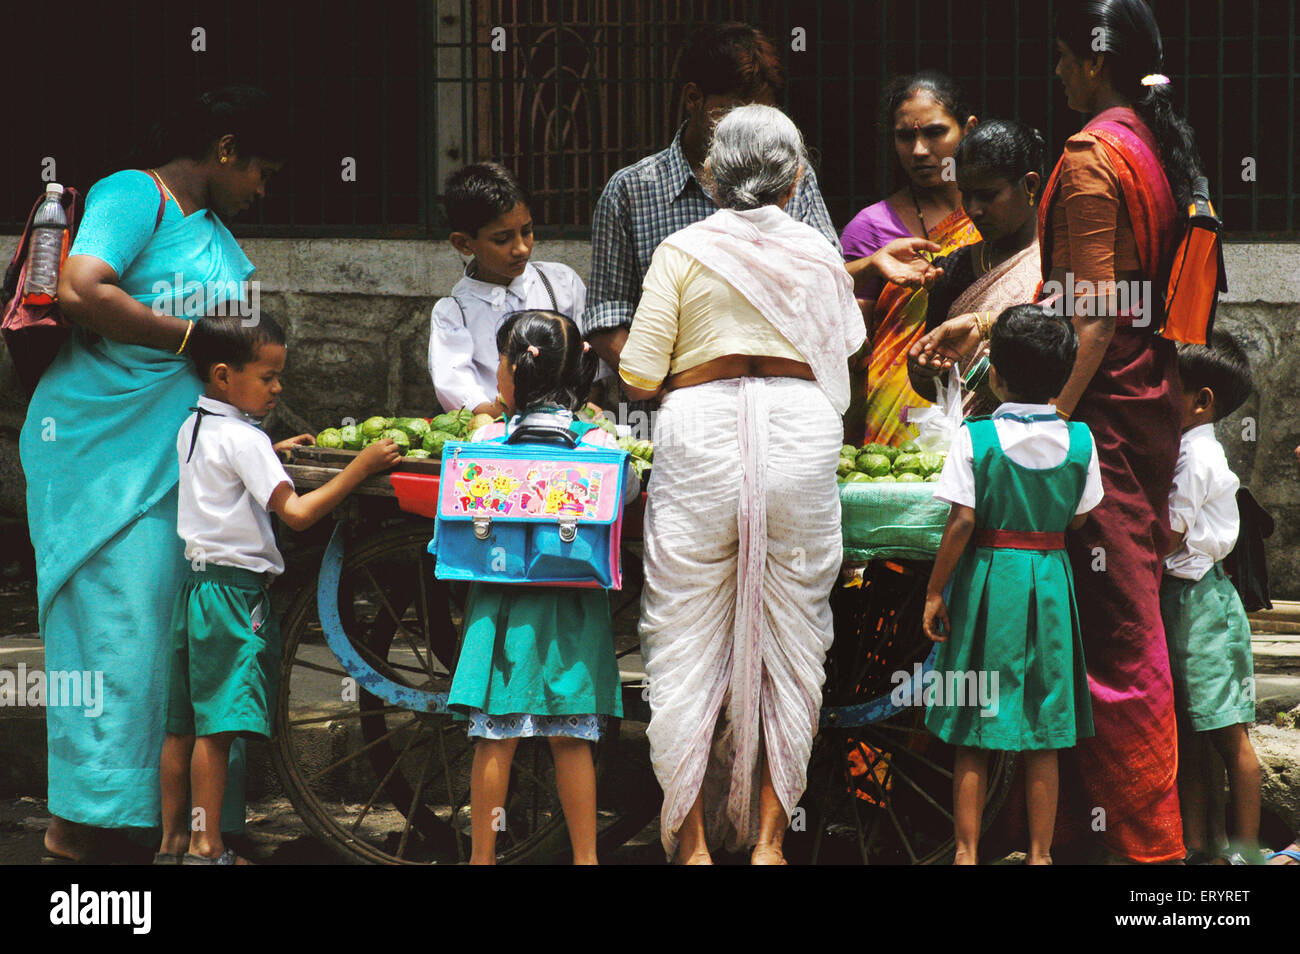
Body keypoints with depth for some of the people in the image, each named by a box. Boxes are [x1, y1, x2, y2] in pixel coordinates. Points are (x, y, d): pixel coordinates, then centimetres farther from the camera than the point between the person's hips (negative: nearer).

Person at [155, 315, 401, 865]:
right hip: (236, 588, -9)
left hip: (197, 585, 9)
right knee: (218, 725, -6)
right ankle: (205, 846, -5)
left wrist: (269, 454, 29)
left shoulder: (193, 428, 13)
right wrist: (360, 468, -20)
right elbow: (297, 512, -21)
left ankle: (173, 841, 15)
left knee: (183, 723, 11)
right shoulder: (244, 440, -15)